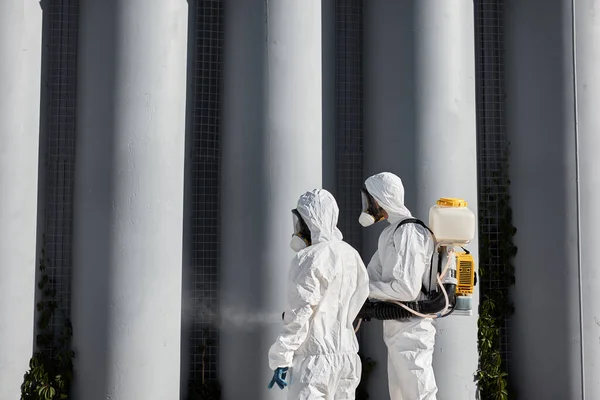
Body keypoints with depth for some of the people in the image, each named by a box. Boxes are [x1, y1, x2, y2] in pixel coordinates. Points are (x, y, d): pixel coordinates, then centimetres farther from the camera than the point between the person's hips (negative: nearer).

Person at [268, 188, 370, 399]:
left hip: (316, 358, -8)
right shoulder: (351, 255, 9)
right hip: (347, 354, 8)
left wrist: (280, 359, -12)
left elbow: (299, 314, -16)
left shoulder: (310, 259, -13)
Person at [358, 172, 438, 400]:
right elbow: (372, 275, 11)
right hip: (397, 330, 10)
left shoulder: (408, 233, -19)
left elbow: (407, 288, -25)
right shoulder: (389, 233, 12)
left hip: (410, 332, -10)